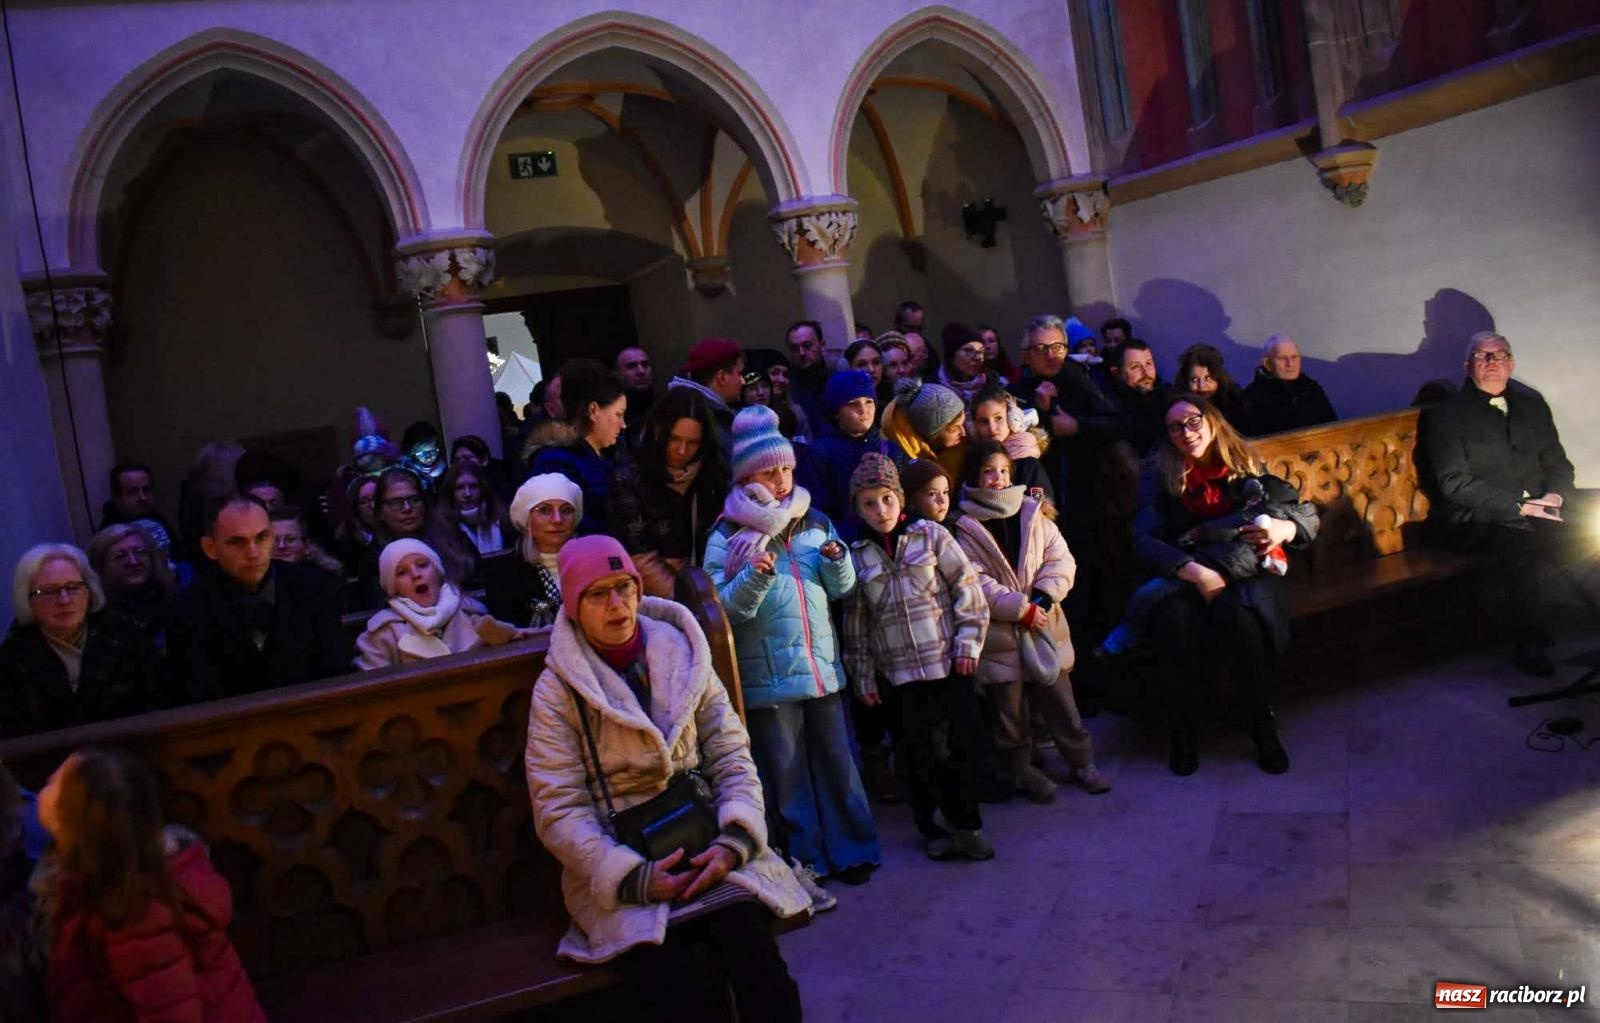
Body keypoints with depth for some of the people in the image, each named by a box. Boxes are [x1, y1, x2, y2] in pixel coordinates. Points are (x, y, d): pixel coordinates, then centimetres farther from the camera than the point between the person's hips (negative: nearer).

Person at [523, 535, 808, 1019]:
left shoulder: (684, 657, 9)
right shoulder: (557, 689, 1)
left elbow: (732, 760, 7)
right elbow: (560, 809, -5)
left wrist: (734, 841, -12)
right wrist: (633, 877, -17)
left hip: (706, 849, 2)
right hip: (619, 867, -2)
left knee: (760, 972, -26)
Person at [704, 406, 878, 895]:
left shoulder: (815, 522, 9)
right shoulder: (727, 536, -3)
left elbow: (841, 588, 12)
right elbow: (726, 608, -11)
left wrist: (837, 560, -8)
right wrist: (754, 576, -27)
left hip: (823, 664, 4)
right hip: (768, 674, -3)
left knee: (836, 759, 10)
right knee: (785, 771, 5)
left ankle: (850, 850, 23)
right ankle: (805, 857, 19)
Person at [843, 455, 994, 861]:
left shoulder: (931, 535, 1)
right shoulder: (857, 556, 5)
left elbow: (967, 588, 0)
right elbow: (856, 622, 8)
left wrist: (967, 642, -5)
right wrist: (863, 675, 6)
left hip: (949, 663, -1)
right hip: (898, 674, 1)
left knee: (962, 743, 1)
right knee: (920, 752, 6)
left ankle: (967, 824, 17)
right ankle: (934, 828, 22)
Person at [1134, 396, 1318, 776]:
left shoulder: (1245, 465, 8)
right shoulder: (1159, 474, 3)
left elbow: (1309, 519, 7)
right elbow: (1143, 539, -10)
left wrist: (1285, 528, -18)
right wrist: (1195, 572, -25)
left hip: (1245, 575, 1)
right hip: (1181, 579, 0)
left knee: (1236, 613, -36)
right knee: (1175, 619, -36)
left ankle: (1263, 729, -18)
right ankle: (1184, 731, -15)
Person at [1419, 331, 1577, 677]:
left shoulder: (1532, 404, 17)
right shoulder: (1446, 414, 0)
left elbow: (1558, 464, 19)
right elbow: (1454, 484, -10)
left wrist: (1554, 496, -4)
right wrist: (1519, 506, -16)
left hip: (1535, 513, 5)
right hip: (1475, 520, -5)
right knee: (1518, 544, -33)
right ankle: (1529, 646, -21)